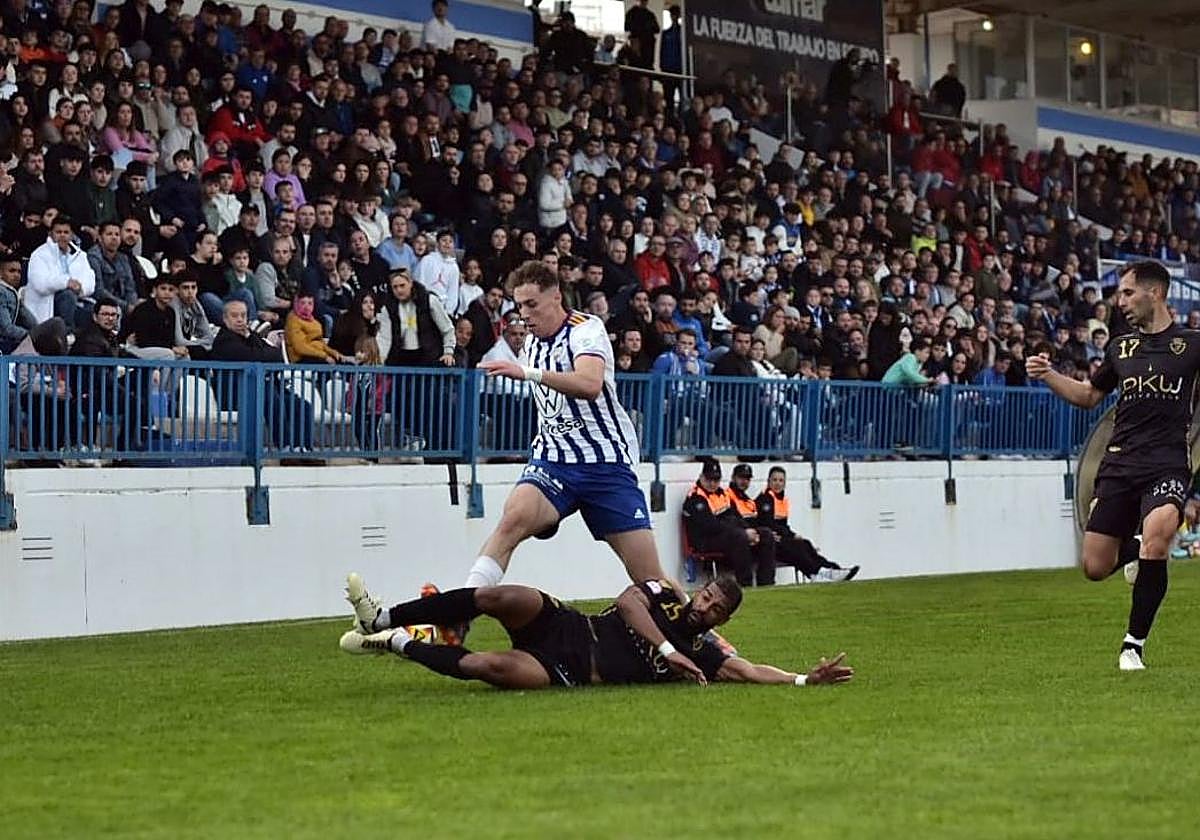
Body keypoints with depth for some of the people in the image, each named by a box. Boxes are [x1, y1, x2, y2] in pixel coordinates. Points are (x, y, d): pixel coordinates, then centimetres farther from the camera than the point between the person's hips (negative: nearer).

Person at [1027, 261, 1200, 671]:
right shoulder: (1120, 347, 16)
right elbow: (1089, 395, 28)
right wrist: (1048, 375, 13)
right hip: (1119, 463, 4)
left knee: (1157, 533, -33)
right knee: (1095, 567, -3)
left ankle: (1134, 644, -18)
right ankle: (1131, 550, 36)